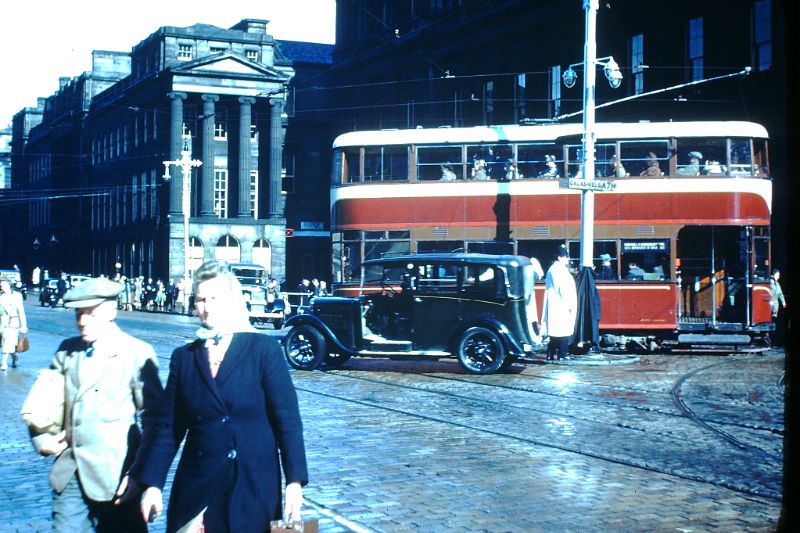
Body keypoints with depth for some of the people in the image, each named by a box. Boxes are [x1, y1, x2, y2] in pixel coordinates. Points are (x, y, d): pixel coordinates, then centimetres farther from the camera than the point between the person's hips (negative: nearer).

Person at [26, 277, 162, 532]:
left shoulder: (137, 354, -8)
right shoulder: (67, 350, 8)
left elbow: (153, 416, -6)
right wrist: (41, 439, 2)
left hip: (115, 473, -4)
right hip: (69, 471, 5)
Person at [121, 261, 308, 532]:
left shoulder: (264, 349, -3)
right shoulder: (183, 357, 7)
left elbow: (287, 420, -6)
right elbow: (168, 428, 7)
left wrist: (294, 481, -11)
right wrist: (152, 483, 0)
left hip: (254, 488, -3)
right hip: (195, 488, 3)